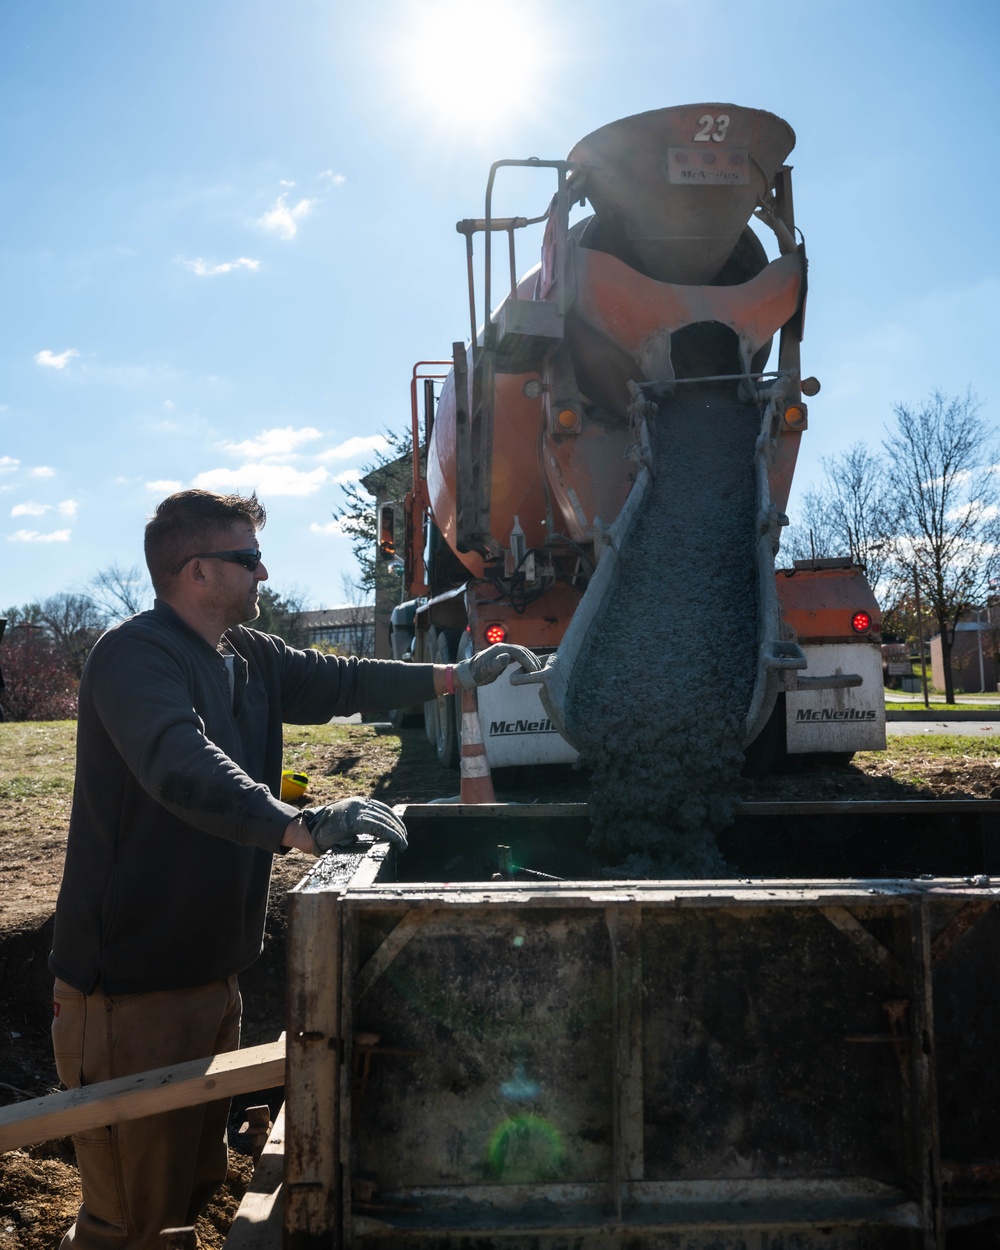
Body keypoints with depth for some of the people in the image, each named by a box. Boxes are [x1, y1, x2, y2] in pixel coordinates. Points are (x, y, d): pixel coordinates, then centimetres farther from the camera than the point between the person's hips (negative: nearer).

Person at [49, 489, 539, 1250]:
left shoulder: (248, 657, 8)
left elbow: (338, 682, 17)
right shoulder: (135, 657, -21)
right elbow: (184, 768, -38)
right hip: (132, 987, -9)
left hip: (211, 971, 9)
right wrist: (301, 829, -48)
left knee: (197, 1185, 21)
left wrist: (456, 676, 13)